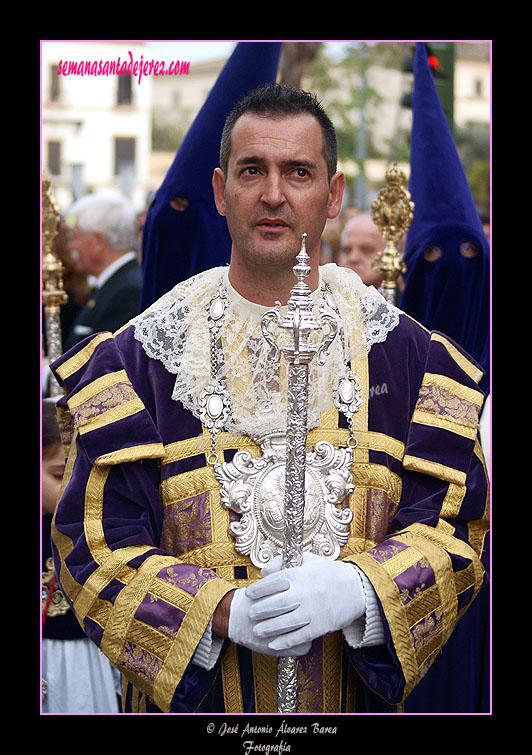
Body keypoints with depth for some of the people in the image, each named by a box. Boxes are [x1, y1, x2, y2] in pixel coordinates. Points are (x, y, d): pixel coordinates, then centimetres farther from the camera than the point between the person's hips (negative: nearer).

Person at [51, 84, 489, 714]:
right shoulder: (139, 358, -6)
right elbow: (97, 544, -10)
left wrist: (359, 589, -24)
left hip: (355, 695, 1)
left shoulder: (408, 354, -3)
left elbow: (452, 527, -6)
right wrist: (222, 611, -24)